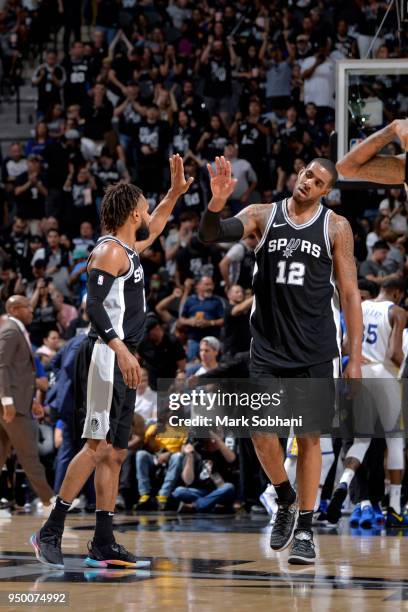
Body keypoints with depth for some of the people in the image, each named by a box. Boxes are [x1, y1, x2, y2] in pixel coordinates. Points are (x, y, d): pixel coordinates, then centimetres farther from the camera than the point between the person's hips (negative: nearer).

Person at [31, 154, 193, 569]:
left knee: (115, 452, 7)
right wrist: (121, 350, -31)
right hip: (109, 358, -10)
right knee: (98, 446, -15)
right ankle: (50, 531, -14)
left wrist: (175, 193, 33)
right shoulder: (109, 251, -10)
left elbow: (152, 231, 41)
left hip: (124, 361, 10)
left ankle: (103, 545, 8)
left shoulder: (129, 250, 18)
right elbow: (94, 305, -21)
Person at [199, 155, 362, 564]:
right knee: (261, 432, -5)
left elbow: (349, 294, 0)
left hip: (315, 352, -1)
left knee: (309, 438, 2)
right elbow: (211, 235, -11)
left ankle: (304, 530, 10)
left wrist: (355, 358, -5)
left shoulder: (336, 227, 0)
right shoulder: (263, 216, 3)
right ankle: (286, 501, 22)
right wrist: (217, 204, -33)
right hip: (268, 347, 1)